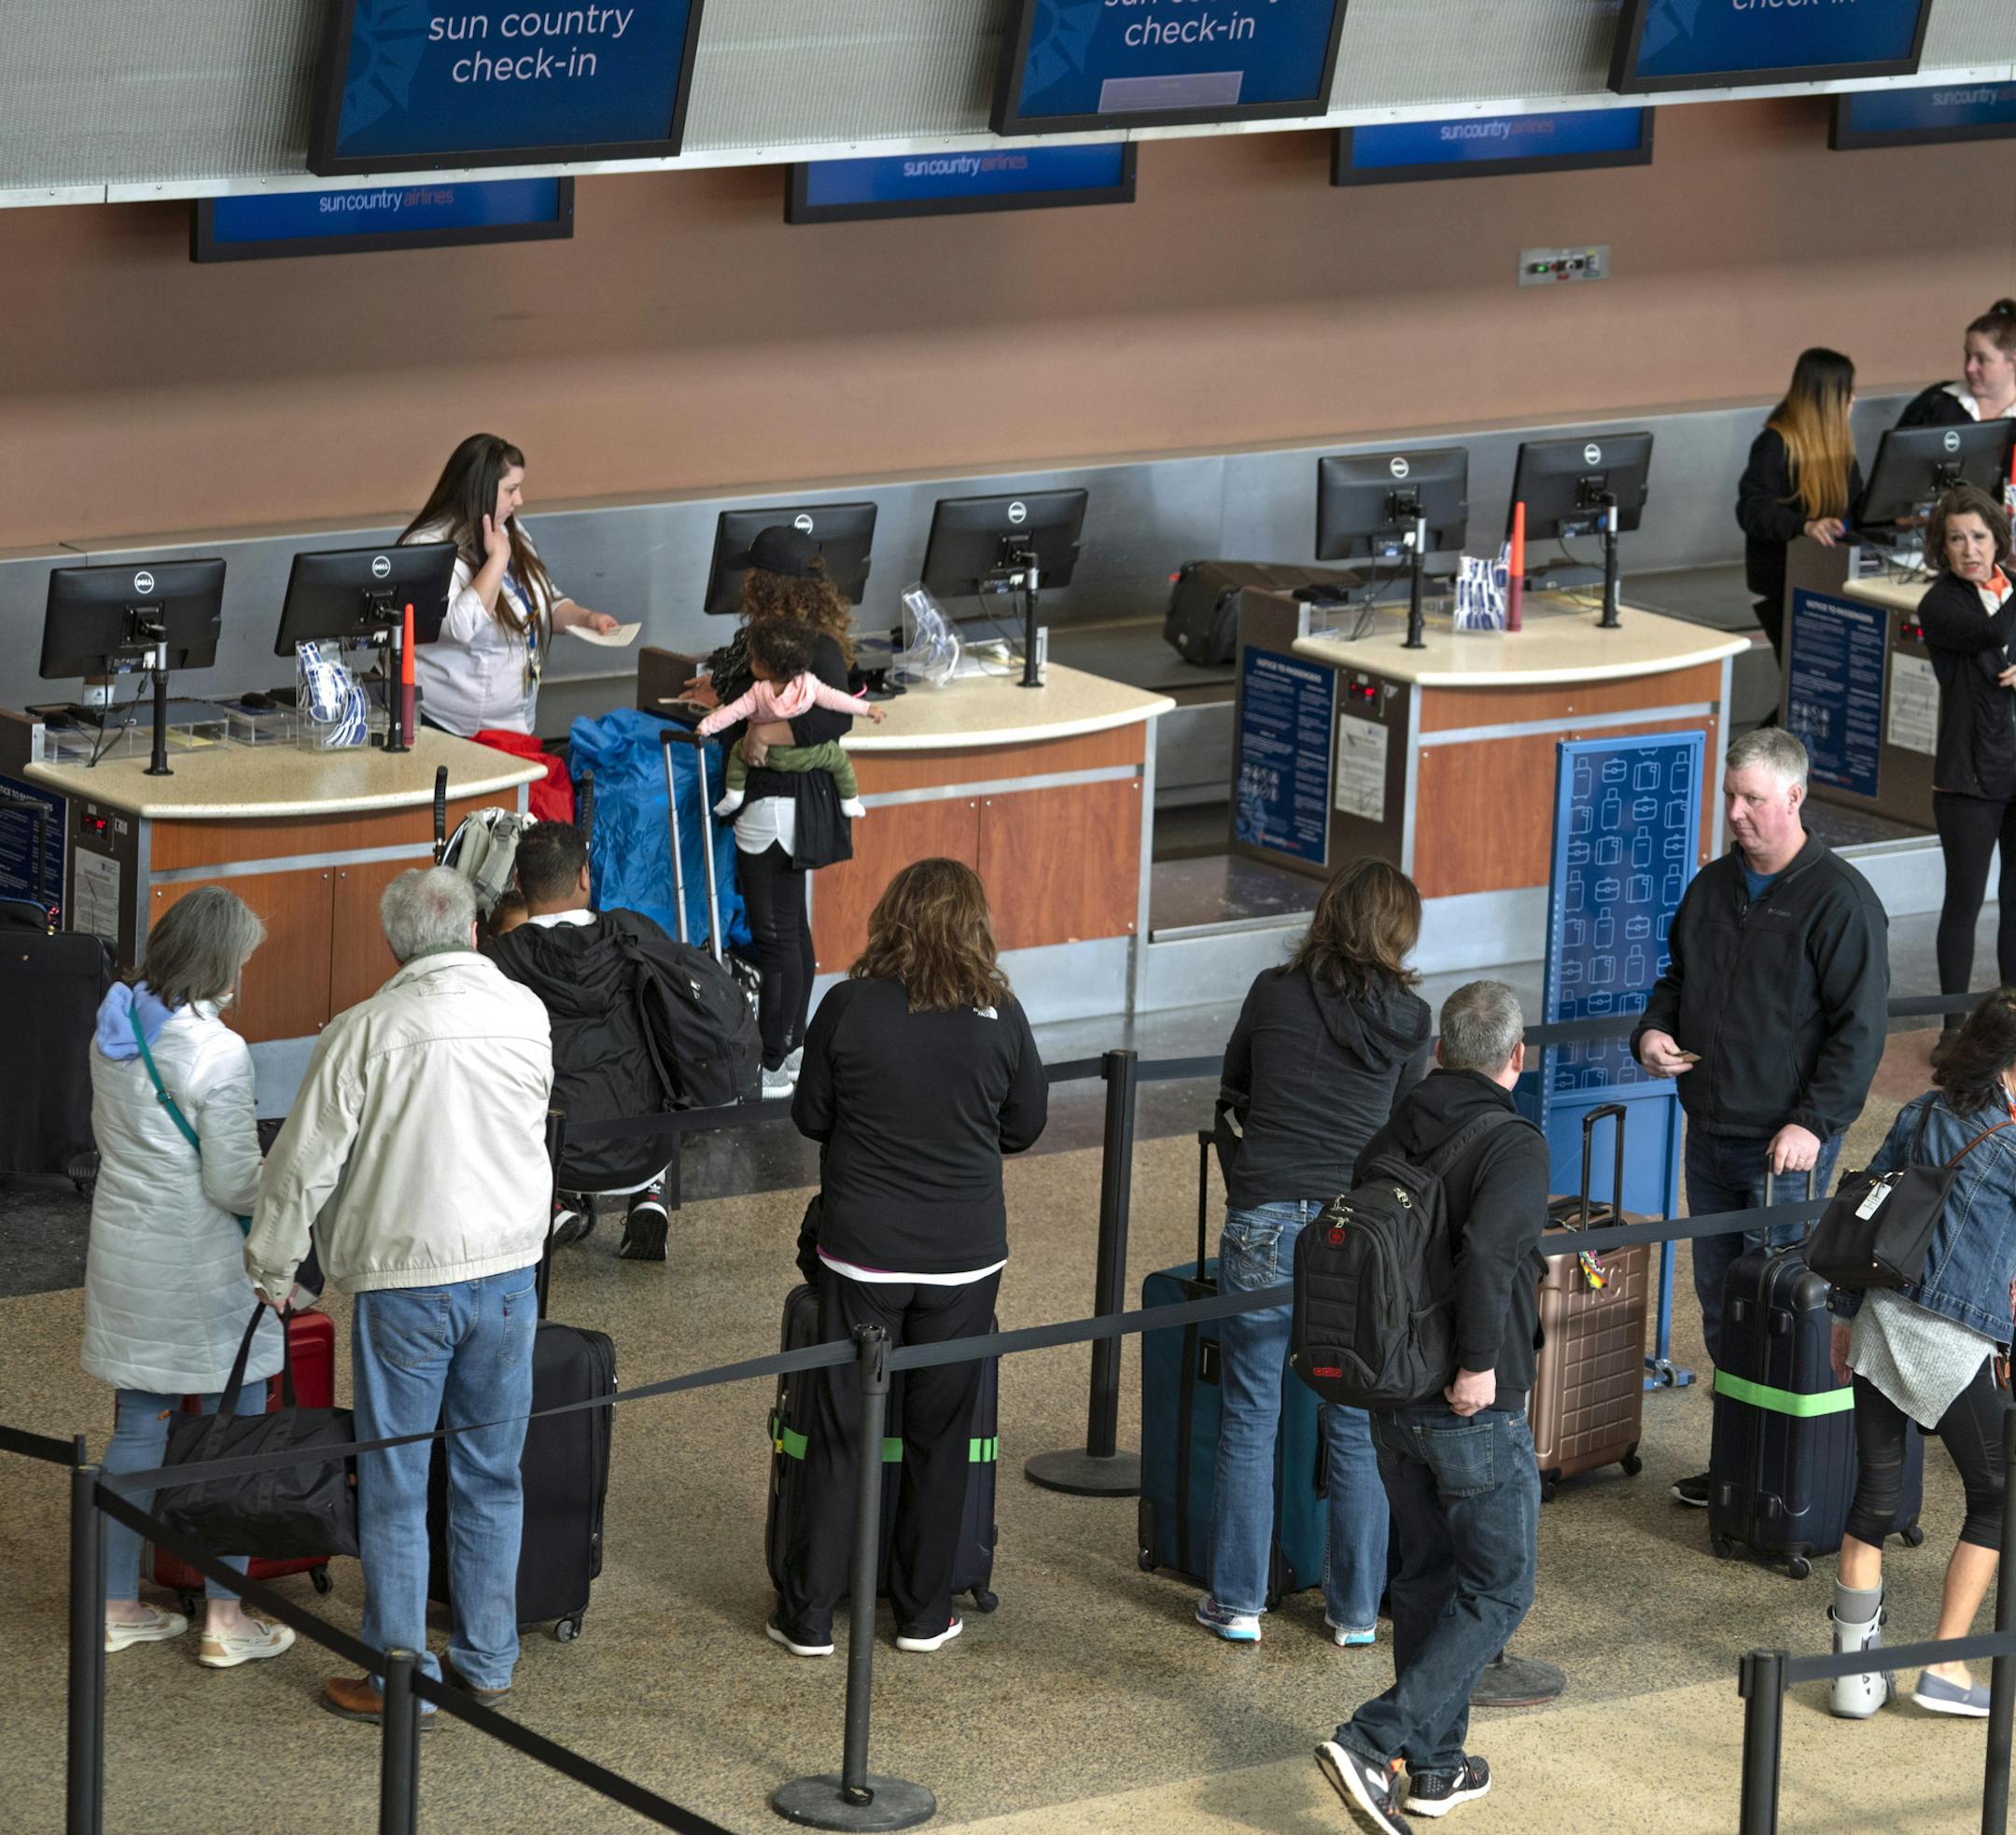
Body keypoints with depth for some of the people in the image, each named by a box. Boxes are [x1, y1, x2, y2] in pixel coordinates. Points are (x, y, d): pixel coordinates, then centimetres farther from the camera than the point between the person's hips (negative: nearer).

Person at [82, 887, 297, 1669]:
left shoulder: (114, 1030, 3)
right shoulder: (215, 1052, -20)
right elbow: (233, 1184, -17)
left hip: (123, 1246, 7)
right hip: (200, 1268, -7)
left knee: (137, 1428, 16)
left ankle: (118, 1604, 21)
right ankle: (224, 1619, 6)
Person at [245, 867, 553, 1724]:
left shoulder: (364, 1033, -14)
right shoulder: (526, 1015, -1)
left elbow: (306, 1162, -9)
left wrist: (272, 1265, 6)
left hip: (403, 1276, -4)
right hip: (508, 1267, 4)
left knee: (394, 1488, 5)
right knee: (491, 1476, 15)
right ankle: (487, 1659, 22)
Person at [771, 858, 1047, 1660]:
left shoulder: (848, 1008, -11)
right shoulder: (999, 1016, -8)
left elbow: (810, 1117, 0)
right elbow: (1026, 1126, 4)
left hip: (862, 1250, -1)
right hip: (965, 1254, 1)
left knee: (839, 1430, 7)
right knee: (941, 1434, 12)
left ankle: (809, 1615, 11)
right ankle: (924, 1613, 19)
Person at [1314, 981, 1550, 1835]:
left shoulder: (1388, 1142, 5)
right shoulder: (1511, 1145, -16)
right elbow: (1486, 1251, -32)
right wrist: (1480, 1363, -22)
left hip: (1391, 1405, 7)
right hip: (1476, 1413, -7)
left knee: (1426, 1575, 19)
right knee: (1496, 1590, 4)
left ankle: (1436, 1766, 24)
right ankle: (1374, 1742, -8)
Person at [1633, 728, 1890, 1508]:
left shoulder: (1839, 900, -12)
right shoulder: (1713, 886, 10)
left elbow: (1859, 1028, -13)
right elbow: (1679, 976, 24)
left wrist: (1814, 1123, -20)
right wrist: (1654, 1030, 2)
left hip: (1788, 1142, -7)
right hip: (1711, 1134, 7)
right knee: (1719, 1305, 12)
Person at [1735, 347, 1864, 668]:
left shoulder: (1838, 440, 11)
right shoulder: (1776, 444, -14)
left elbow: (1856, 506, 18)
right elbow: (1753, 512, -23)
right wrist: (1805, 526, -39)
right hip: (1781, 581, -7)